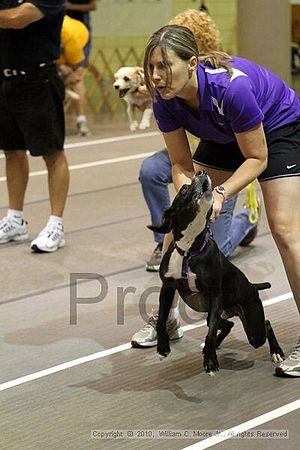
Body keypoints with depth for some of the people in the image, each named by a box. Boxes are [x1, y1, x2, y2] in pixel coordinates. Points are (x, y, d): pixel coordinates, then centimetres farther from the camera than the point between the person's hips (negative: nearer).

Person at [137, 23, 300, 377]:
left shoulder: (231, 87, -40)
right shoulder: (165, 102, -23)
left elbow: (257, 158, -27)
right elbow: (181, 164, -11)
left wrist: (220, 193, -37)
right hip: (224, 136, 6)